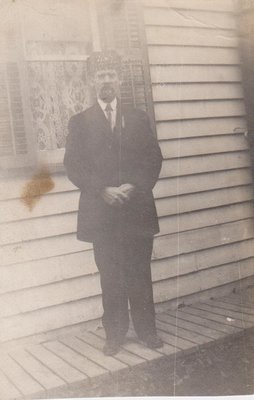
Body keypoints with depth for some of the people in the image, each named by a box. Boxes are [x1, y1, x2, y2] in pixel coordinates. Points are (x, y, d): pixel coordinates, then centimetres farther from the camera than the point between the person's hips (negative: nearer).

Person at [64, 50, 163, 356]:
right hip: (101, 212, -1)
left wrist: (135, 186, -12)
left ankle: (146, 329, 21)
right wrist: (102, 190, -14)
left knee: (140, 273, 8)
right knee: (110, 276, 5)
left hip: (137, 209, 1)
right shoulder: (80, 122, 7)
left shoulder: (138, 118, 11)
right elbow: (73, 166, -1)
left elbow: (154, 159, 5)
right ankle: (115, 333, 17)